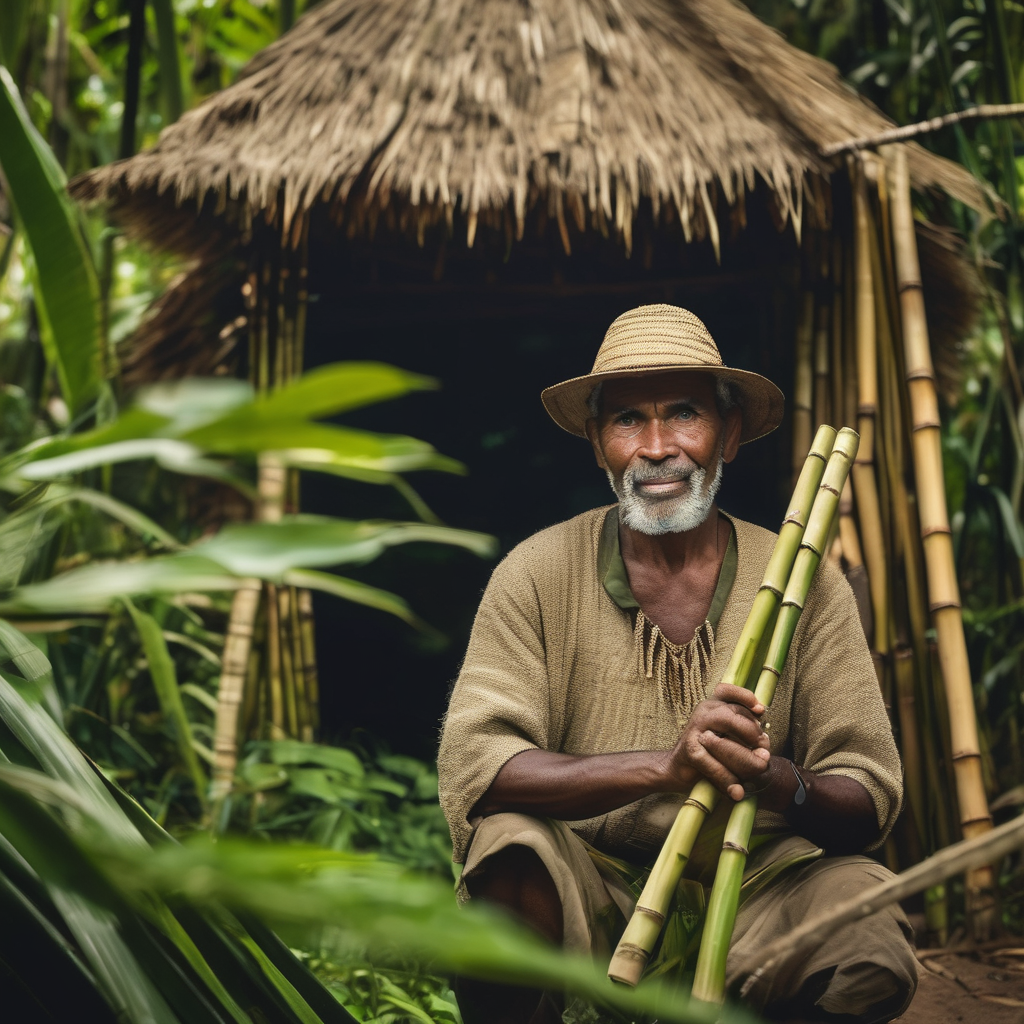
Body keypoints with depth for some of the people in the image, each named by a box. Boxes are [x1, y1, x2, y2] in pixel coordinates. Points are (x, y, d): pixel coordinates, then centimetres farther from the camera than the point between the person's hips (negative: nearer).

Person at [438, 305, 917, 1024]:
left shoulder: (806, 583, -3)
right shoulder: (537, 575, -5)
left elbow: (872, 798, -6)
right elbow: (469, 768, -17)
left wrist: (776, 781, -31)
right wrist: (664, 765, -32)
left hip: (755, 880, 1)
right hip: (589, 877, -1)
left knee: (873, 943, -28)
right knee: (512, 846, -32)